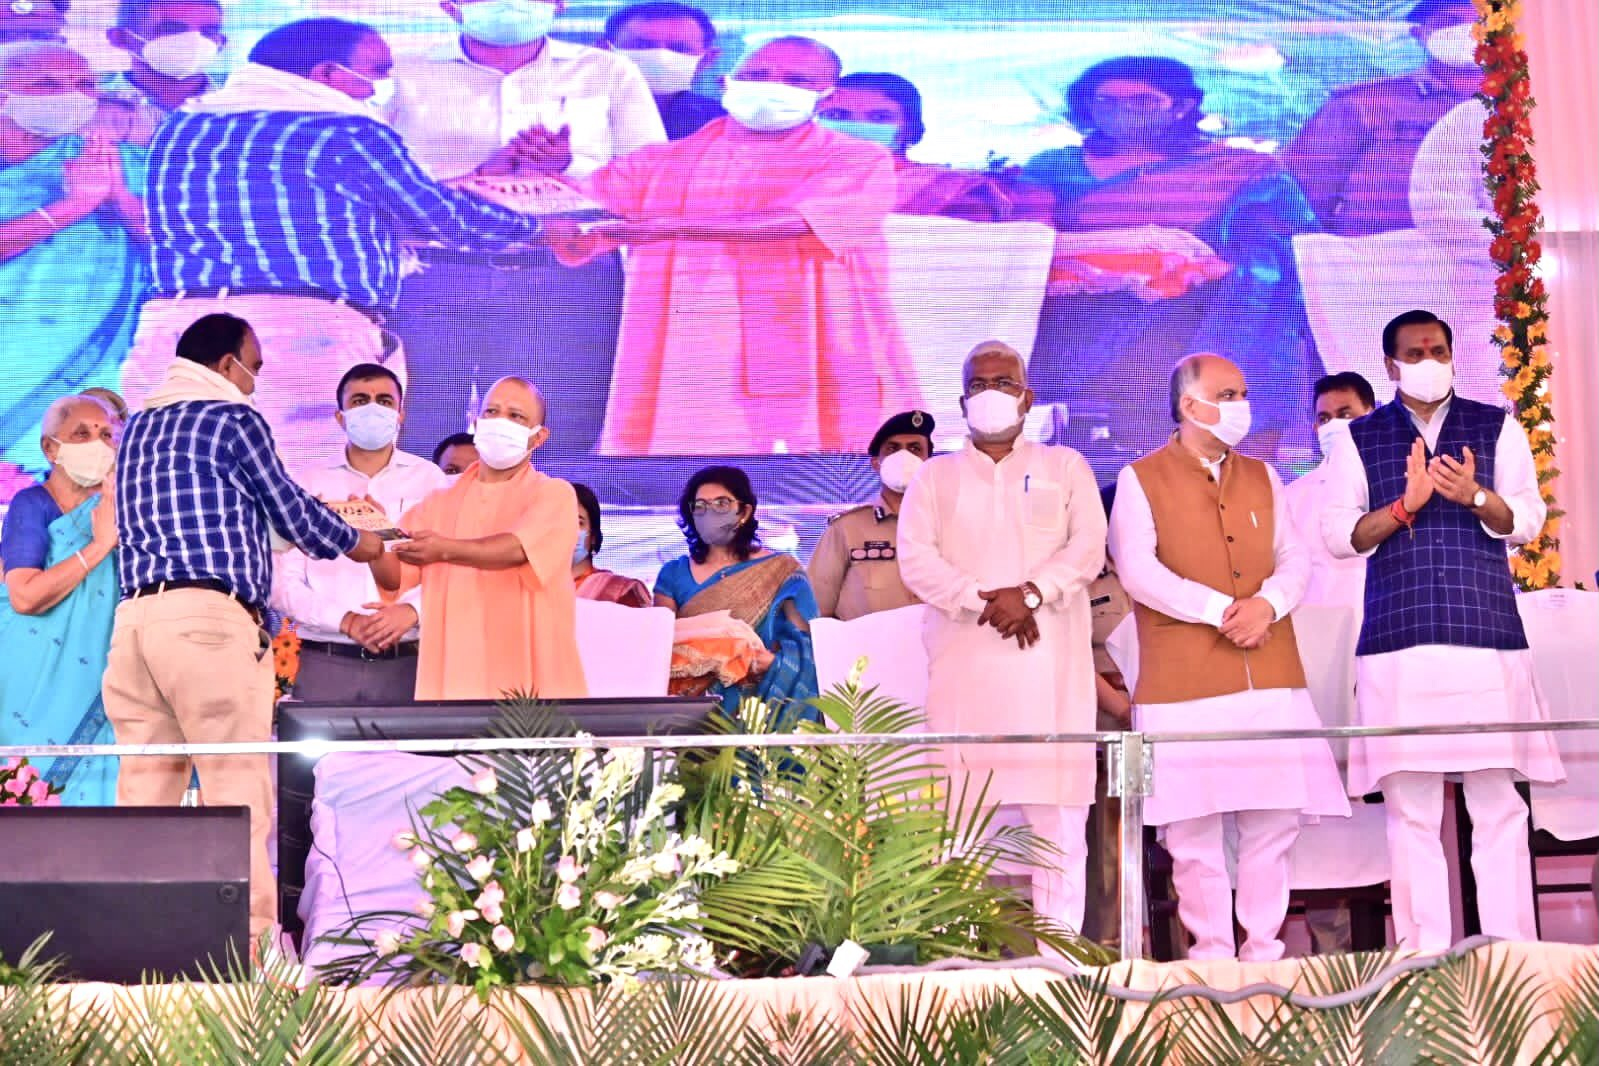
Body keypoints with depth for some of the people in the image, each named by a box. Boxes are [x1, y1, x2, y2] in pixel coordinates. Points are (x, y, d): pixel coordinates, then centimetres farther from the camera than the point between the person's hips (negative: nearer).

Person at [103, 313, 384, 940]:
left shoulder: (139, 426, 23)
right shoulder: (233, 417, 2)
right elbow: (290, 511, 8)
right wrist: (356, 544, 26)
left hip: (134, 615, 7)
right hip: (208, 615, -7)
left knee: (144, 790, 5)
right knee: (239, 792, -6)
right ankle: (248, 947, -9)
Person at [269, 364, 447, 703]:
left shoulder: (429, 479, 9)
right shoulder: (311, 485, 10)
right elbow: (282, 584, 4)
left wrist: (411, 611, -16)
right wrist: (346, 621, -9)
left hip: (405, 664, 0)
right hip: (325, 663, 0)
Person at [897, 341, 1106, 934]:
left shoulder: (1064, 468, 16)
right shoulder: (935, 477, 17)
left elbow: (1089, 546, 2)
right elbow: (916, 559, 3)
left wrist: (1031, 592, -15)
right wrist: (984, 600, -12)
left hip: (1049, 662, 0)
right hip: (964, 661, 1)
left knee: (1057, 808, -5)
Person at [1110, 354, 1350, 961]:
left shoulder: (1262, 478, 19)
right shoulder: (1141, 479, 4)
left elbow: (1295, 561, 11)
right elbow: (1137, 570, -8)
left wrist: (1267, 604, -10)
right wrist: (1221, 609, -14)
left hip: (1270, 678, 4)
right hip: (1184, 679, -4)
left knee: (1274, 819, 2)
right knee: (1194, 828, -3)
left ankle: (1264, 950, 12)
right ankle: (1212, 954, 7)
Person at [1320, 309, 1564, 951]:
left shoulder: (1496, 428, 13)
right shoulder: (1359, 439, 11)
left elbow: (1528, 519, 5)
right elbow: (1337, 536, 4)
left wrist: (1475, 496, -15)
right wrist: (1405, 505, -12)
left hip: (1488, 634, 0)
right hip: (1398, 640, 0)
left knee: (1499, 802, -2)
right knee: (1410, 808, 0)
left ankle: (1511, 952, 3)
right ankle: (1423, 956, 5)